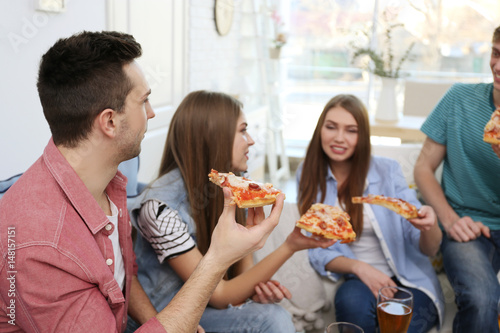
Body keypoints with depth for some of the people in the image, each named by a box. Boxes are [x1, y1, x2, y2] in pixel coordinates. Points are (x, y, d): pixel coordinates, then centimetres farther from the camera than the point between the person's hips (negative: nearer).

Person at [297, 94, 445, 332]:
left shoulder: (387, 170, -3)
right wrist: (358, 268, -19)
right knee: (352, 300, -33)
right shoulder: (308, 175, 0)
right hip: (358, 283, 1)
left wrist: (429, 226, -28)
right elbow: (318, 251, 0)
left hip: (411, 283, -1)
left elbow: (428, 249, -4)